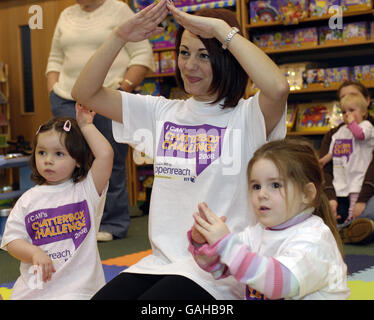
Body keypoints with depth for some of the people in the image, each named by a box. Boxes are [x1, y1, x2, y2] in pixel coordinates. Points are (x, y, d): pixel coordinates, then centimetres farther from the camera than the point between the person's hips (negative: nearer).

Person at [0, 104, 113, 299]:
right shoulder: (29, 199, 7)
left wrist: (85, 126, -3)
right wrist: (35, 253, -16)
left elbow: (105, 154, -16)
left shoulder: (87, 189, -1)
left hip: (77, 287, -3)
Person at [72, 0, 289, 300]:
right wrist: (120, 36, -5)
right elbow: (85, 92, 9)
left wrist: (221, 27, -22)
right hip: (161, 261, 5)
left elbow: (278, 88, -29)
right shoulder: (162, 113, 12)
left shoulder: (246, 116, -5)